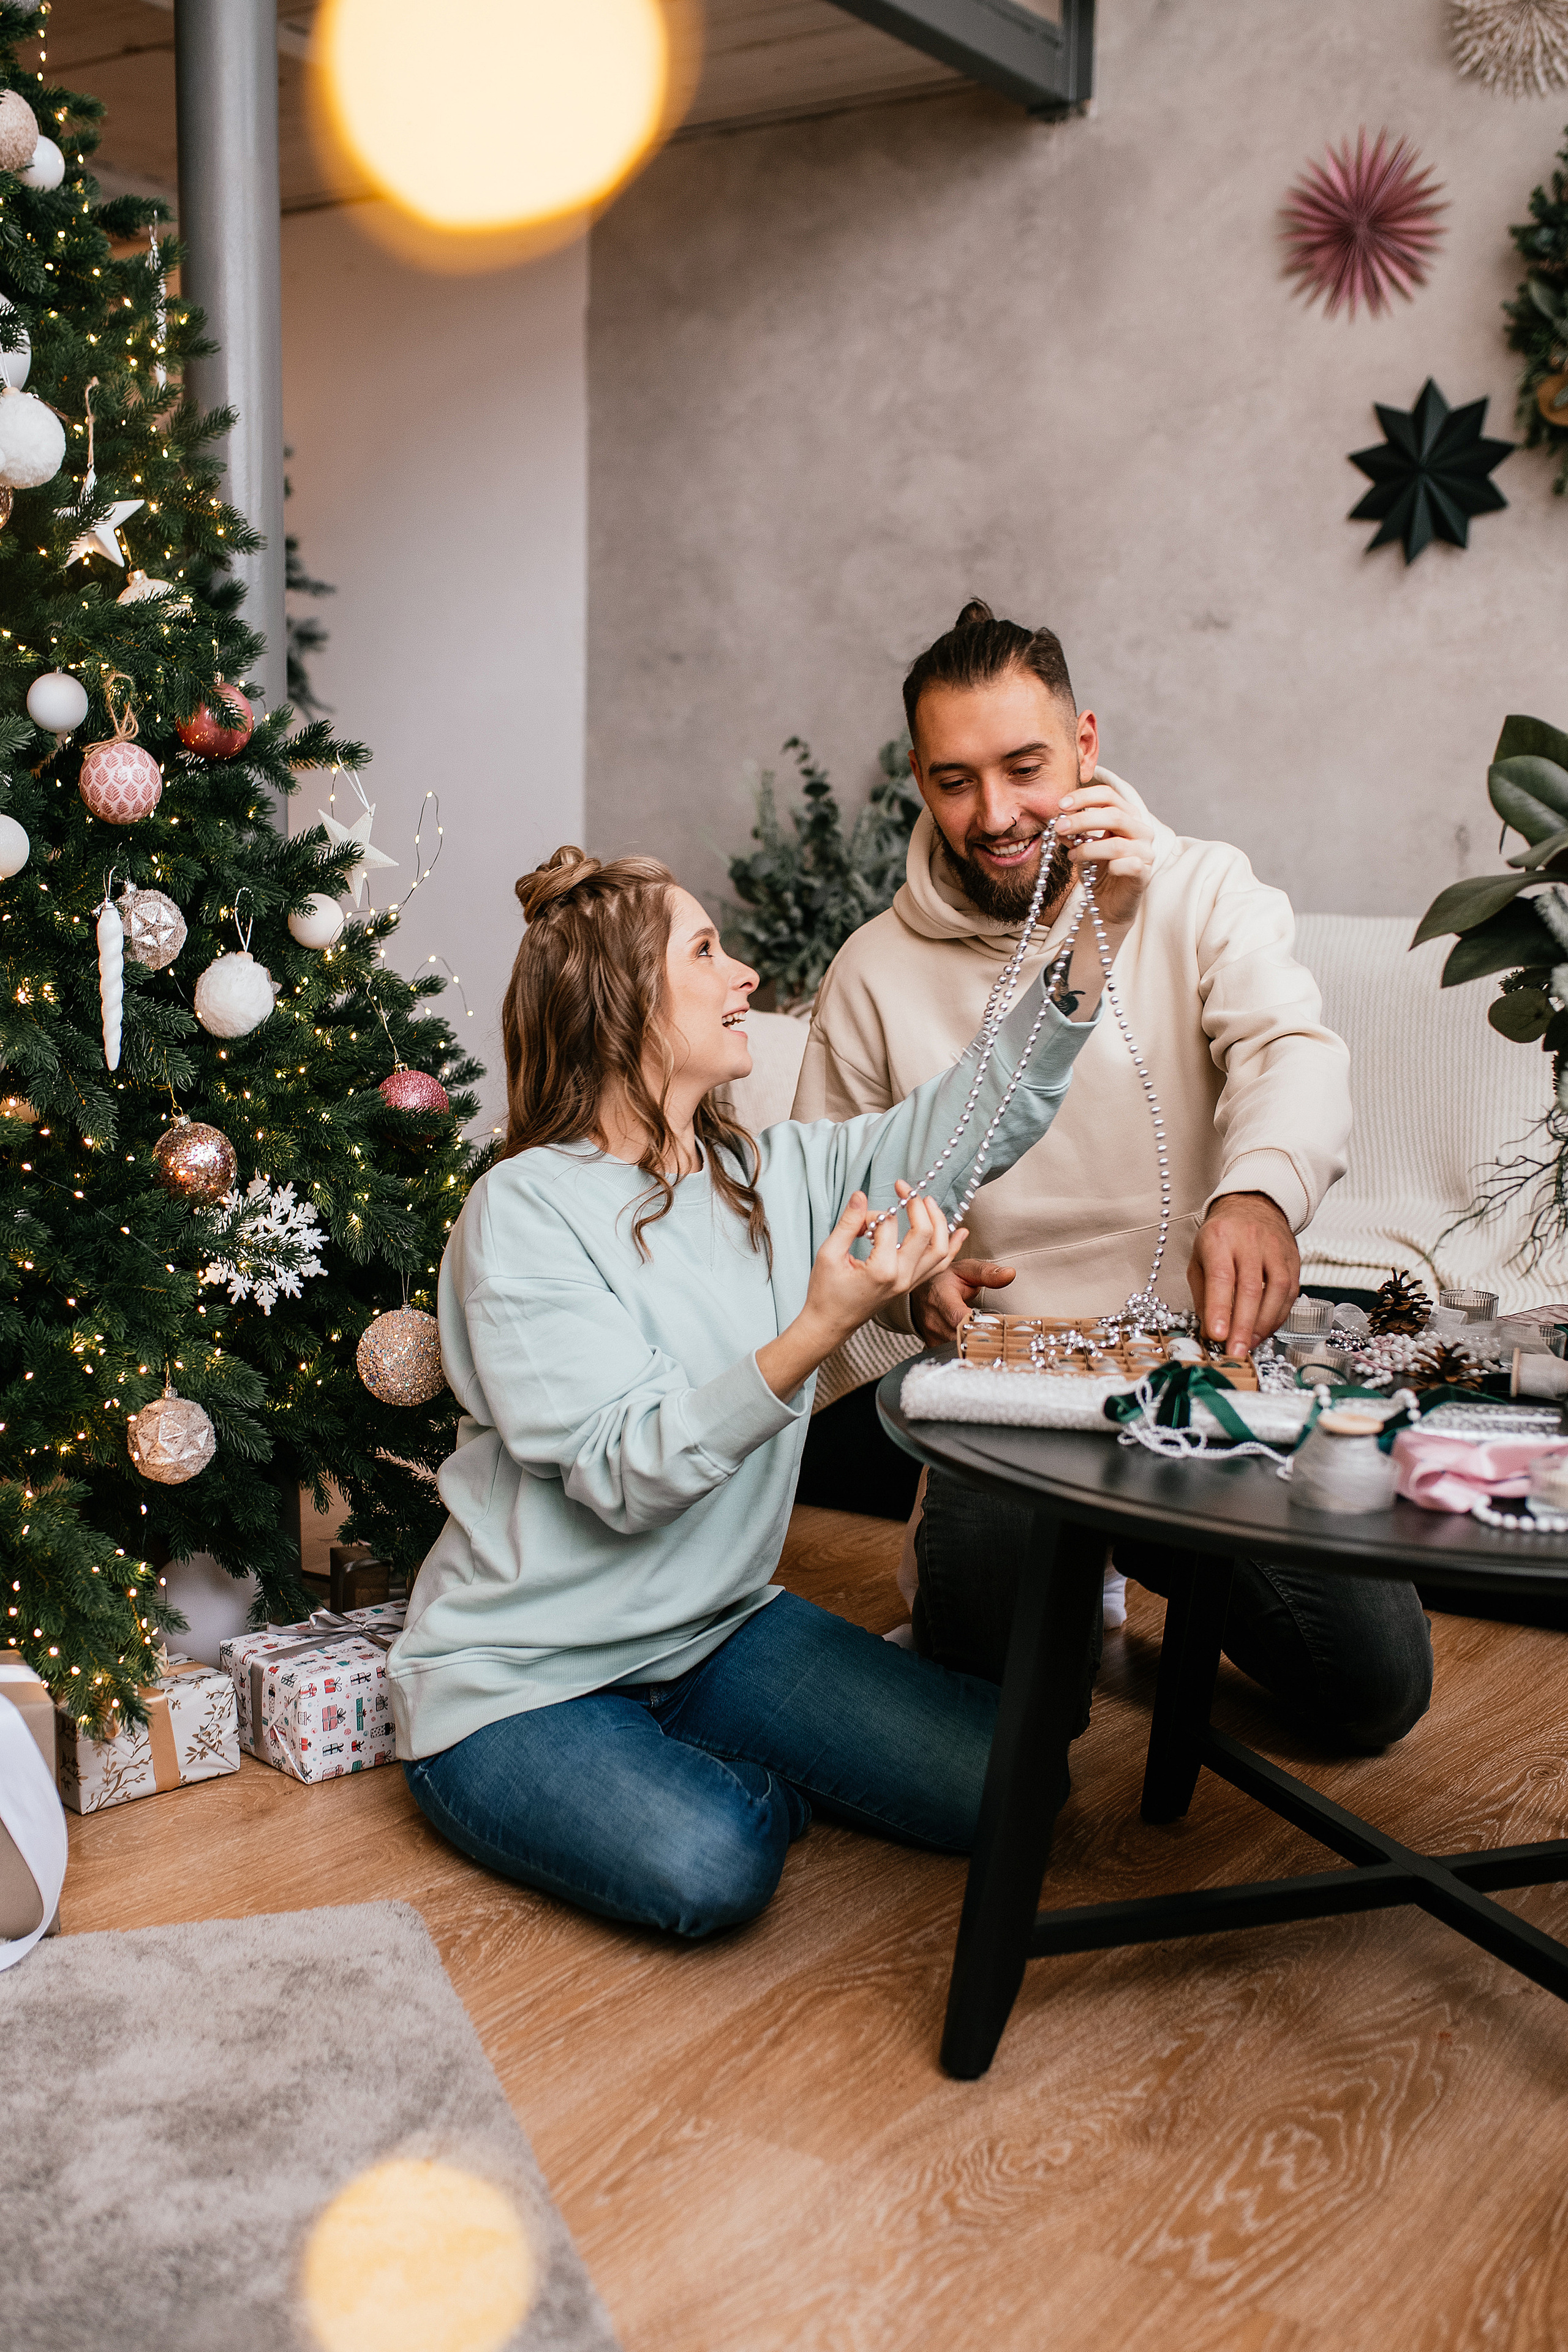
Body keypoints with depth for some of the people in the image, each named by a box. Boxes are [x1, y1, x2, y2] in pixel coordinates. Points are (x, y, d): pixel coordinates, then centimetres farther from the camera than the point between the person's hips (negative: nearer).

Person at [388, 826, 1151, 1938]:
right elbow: (625, 1472, -24)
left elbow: (981, 1116, -3)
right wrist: (821, 1330, -34)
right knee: (710, 1869, -32)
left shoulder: (772, 1172, 2)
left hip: (718, 1629, 6)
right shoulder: (525, 1209, -18)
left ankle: (711, 1769, 10)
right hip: (518, 1677, -6)